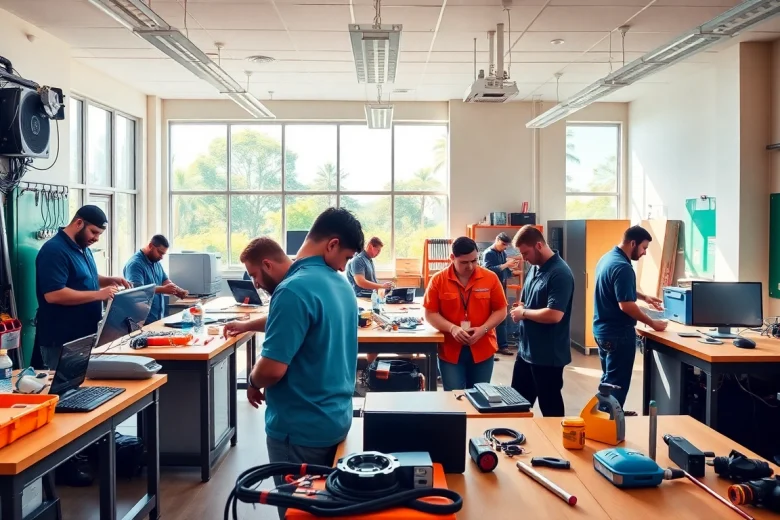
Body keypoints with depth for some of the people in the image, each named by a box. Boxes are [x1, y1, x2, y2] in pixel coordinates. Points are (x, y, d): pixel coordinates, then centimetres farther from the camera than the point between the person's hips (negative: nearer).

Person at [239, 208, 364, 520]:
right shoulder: (343, 286, 2)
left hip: (300, 427, -8)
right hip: (335, 418, 8)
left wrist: (253, 382, -5)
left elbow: (273, 368, -26)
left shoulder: (295, 289, -24)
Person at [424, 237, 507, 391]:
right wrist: (452, 328, -17)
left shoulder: (490, 278, -2)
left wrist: (483, 329, -13)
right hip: (450, 351, -1)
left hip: (482, 351, 1)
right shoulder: (438, 280, -4)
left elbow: (501, 311, 2)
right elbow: (430, 314, -2)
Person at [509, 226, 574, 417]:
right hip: (526, 350, 9)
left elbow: (554, 315, -29)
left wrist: (524, 313, -15)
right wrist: (519, 308, -3)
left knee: (550, 407, 6)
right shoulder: (534, 268, 8)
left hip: (548, 355, -9)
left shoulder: (560, 274, -20)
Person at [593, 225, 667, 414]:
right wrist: (652, 323, -15)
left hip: (603, 330, 10)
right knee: (617, 382, 1)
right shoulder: (623, 267, -23)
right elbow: (626, 305, -26)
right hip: (618, 333, -10)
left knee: (609, 378, 22)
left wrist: (644, 297, 18)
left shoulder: (608, 257, 8)